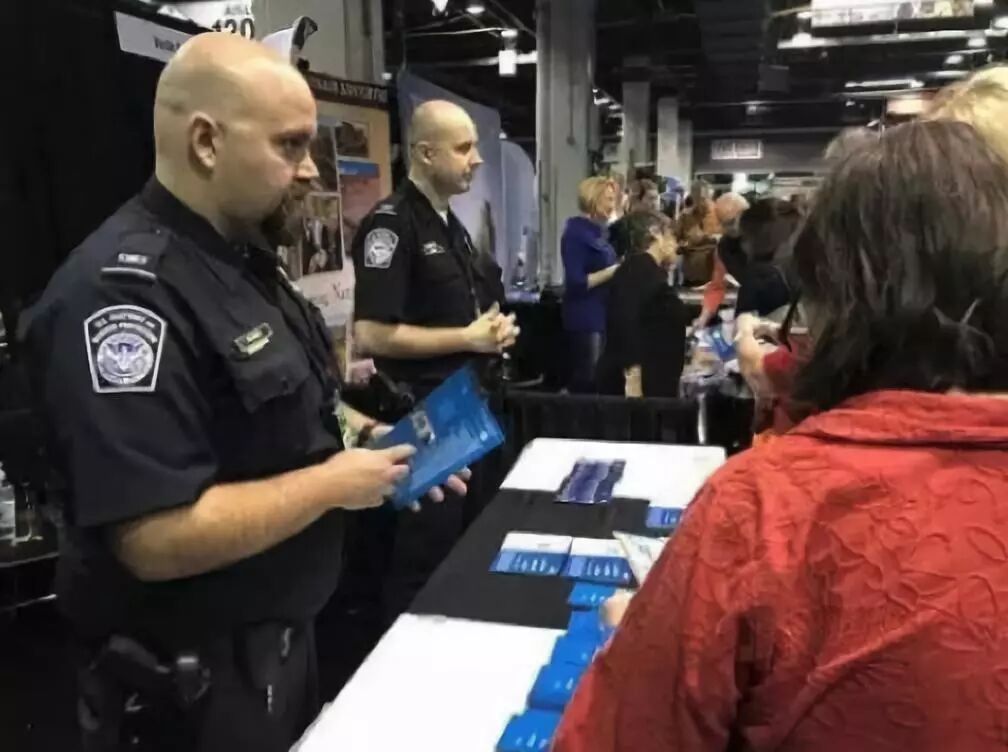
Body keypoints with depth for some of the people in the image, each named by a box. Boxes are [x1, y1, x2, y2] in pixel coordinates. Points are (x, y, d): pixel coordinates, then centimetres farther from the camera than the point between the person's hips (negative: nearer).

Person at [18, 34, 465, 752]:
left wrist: (373, 443, 0)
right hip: (191, 679, -9)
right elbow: (159, 539, -32)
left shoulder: (245, 259, 4)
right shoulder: (124, 290, -27)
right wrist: (335, 483, -22)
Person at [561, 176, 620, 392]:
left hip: (603, 316, 9)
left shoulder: (597, 231, 13)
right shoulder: (575, 233, -13)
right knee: (587, 382, -4)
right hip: (585, 319, -9)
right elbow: (576, 283, -20)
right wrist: (613, 271, -18)